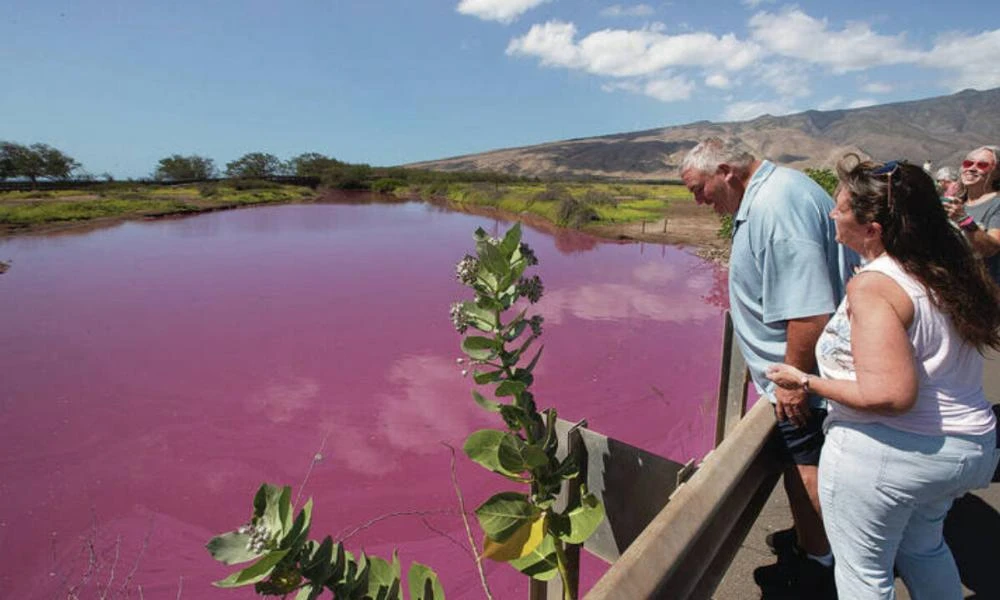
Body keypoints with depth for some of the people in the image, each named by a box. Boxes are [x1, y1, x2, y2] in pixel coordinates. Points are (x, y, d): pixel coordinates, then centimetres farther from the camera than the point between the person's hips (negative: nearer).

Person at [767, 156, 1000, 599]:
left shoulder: (873, 286, -23)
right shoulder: (948, 266, 2)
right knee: (924, 549, 33)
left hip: (884, 454, -8)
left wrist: (805, 382, -19)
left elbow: (890, 396, -28)